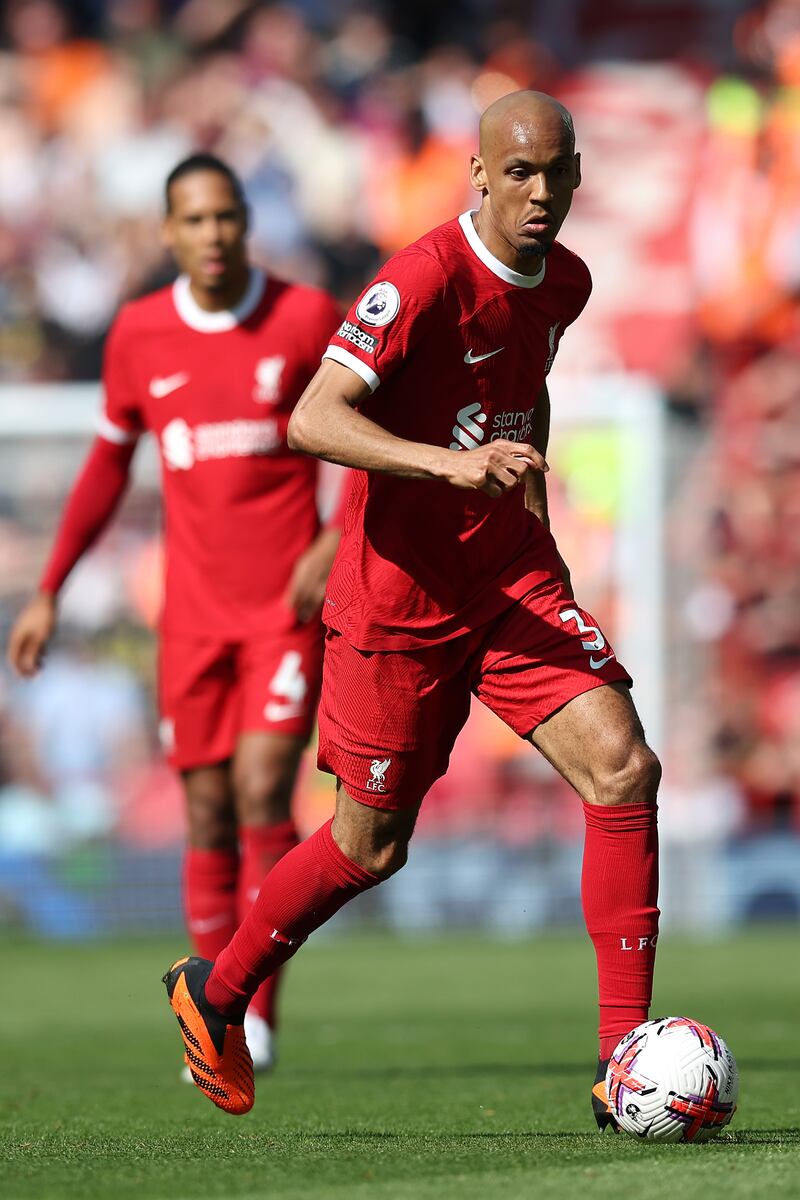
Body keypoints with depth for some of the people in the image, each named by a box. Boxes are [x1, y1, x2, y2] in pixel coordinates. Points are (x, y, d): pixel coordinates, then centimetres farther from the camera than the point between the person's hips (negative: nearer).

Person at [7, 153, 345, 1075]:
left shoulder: (304, 317, -4)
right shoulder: (139, 334, 3)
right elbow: (109, 462, 15)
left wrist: (336, 544, -14)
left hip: (287, 604, -2)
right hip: (193, 611, 2)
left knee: (262, 792, -15)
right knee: (207, 816, 2)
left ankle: (260, 1009, -7)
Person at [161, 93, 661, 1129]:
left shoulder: (563, 284, 5)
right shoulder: (426, 278, -19)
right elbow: (313, 421, -27)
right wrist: (450, 464, -38)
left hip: (512, 578, 6)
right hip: (399, 595, -6)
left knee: (623, 769, -13)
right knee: (373, 843, 5)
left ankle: (624, 1063, -11)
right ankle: (213, 993, 33)